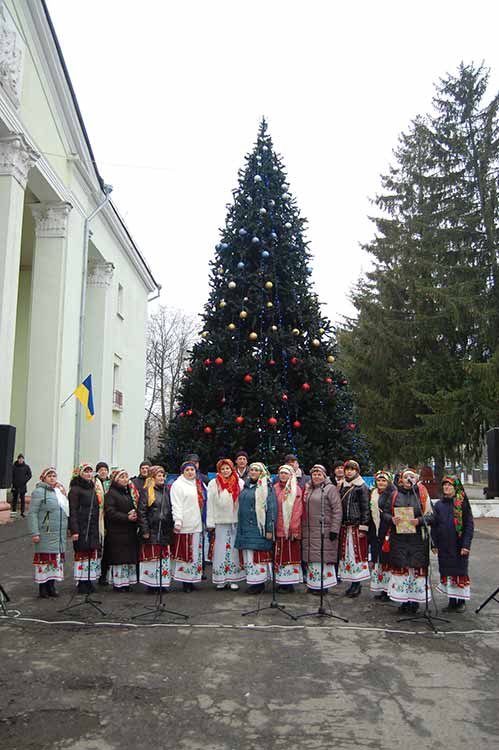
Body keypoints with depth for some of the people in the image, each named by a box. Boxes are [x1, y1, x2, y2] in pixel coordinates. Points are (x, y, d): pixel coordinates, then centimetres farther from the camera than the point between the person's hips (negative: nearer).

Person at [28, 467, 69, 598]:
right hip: (46, 533, -7)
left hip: (60, 534, 7)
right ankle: (43, 588, 6)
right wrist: (34, 533, -19)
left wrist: (67, 528, 18)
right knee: (45, 558, -3)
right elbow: (32, 513, -13)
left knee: (56, 558, 9)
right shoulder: (39, 492, -8)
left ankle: (51, 586, 18)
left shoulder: (60, 491, 14)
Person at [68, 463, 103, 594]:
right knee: (82, 553, -2)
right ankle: (82, 584, 8)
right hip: (82, 528, -6)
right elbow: (72, 511, -11)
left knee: (93, 553, 7)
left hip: (94, 527, 6)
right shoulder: (75, 489, -5)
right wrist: (74, 530, -17)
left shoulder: (94, 488, 15)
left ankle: (89, 581, 17)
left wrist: (100, 528, 14)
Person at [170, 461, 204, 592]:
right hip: (185, 525, -7)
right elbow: (176, 505, -10)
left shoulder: (197, 484, 16)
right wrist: (177, 521, -18)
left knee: (195, 553, 9)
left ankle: (191, 580, 16)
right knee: (185, 553, -5)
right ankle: (184, 581, 2)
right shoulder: (178, 485, -4)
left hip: (197, 525, 7)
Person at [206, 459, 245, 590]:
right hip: (220, 522, -1)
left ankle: (234, 579, 11)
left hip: (236, 522, 1)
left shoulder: (240, 483, 4)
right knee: (220, 551, 2)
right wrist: (210, 523, -2)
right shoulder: (213, 484, 3)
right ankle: (221, 580, 10)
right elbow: (210, 504, 2)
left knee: (234, 550, 4)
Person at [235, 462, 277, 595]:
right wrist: (240, 527, 15)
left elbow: (271, 509, -11)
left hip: (259, 528, -6)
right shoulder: (246, 487, 15)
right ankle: (252, 582, 16)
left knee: (258, 555, -4)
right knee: (248, 555, 8)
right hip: (245, 528, 6)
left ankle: (259, 583, 5)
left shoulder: (266, 488, -5)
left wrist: (269, 529, -16)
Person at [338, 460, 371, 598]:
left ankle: (357, 584, 4)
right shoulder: (343, 486, 14)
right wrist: (339, 526, 12)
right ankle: (352, 582, 16)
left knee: (357, 553, -4)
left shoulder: (362, 487, -4)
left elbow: (365, 508, -8)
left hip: (356, 526, -6)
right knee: (346, 554, 7)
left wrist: (363, 527, -14)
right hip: (344, 526, 6)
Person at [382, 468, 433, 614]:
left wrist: (419, 521, -16)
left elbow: (430, 515, 1)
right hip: (398, 538, 1)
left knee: (417, 568, -2)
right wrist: (392, 519, -9)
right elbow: (384, 513, 11)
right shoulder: (395, 494, 9)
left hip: (417, 538, -1)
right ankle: (403, 600, 12)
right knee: (399, 568, 1)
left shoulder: (422, 494, 5)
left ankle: (415, 600, 11)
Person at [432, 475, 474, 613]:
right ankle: (451, 600, 18)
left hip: (459, 545, -3)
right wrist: (434, 544, 5)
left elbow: (469, 525, -6)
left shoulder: (463, 504, -4)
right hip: (444, 546, 3)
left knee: (460, 571, 4)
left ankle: (461, 601, 17)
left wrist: (466, 545, -12)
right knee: (447, 572, 7)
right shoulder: (438, 505, 7)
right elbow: (434, 525, 9)